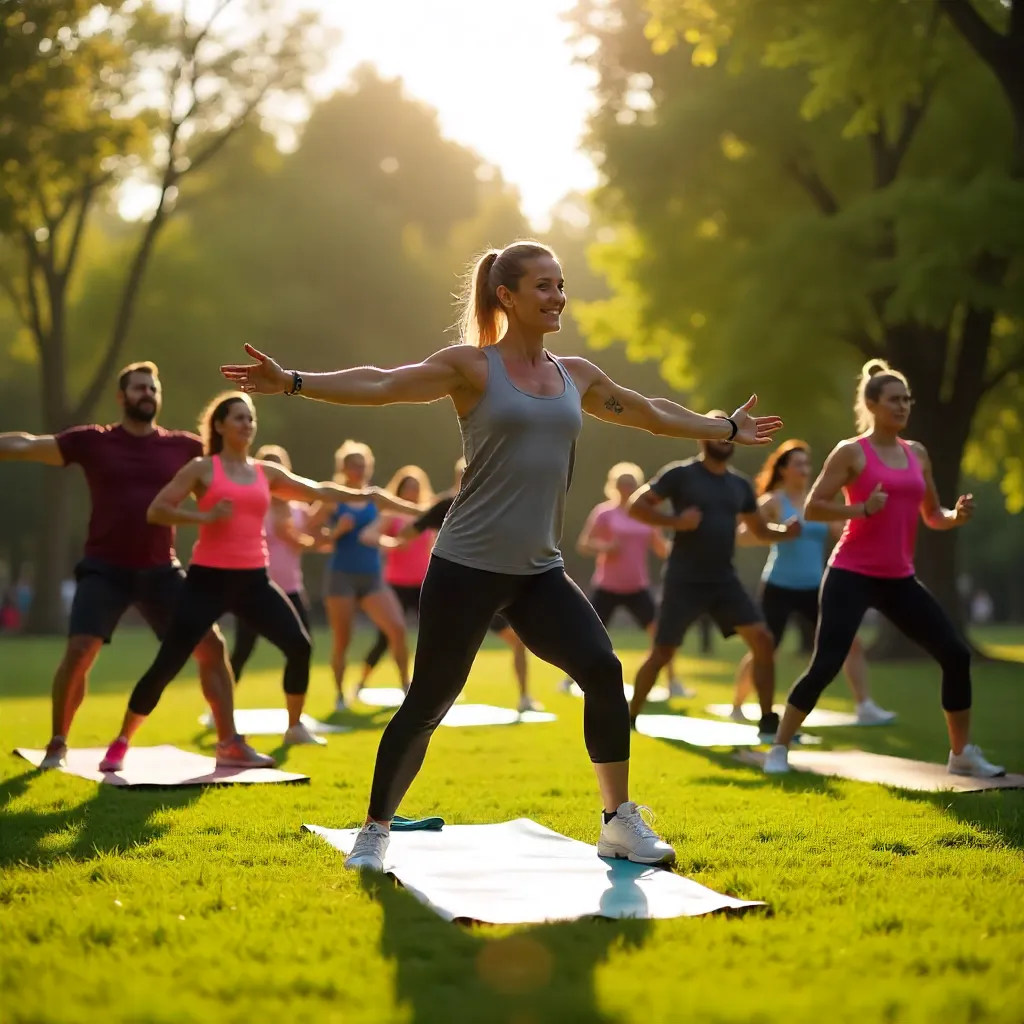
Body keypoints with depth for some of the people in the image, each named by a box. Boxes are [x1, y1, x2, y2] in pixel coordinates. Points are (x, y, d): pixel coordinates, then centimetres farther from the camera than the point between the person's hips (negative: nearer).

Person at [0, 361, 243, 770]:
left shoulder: (182, 446, 2)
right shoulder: (93, 441, -2)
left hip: (161, 570, 2)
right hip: (105, 569, -2)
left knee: (212, 645, -3)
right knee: (79, 651, -16)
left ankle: (229, 740, 11)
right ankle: (58, 743, 4)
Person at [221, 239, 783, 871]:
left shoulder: (577, 376, 12)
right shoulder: (473, 367, -4)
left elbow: (652, 414, 27)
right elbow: (380, 385, -12)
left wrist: (728, 428, 35)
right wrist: (292, 382, -23)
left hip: (540, 572, 5)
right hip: (468, 567, -5)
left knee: (604, 671, -10)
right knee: (429, 701, -3)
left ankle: (621, 823, 5)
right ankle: (375, 831, 16)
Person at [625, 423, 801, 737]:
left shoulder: (740, 484, 10)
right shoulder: (680, 474, -7)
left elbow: (759, 529, 19)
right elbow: (636, 505, -9)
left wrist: (786, 531, -2)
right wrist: (675, 521, -22)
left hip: (725, 580, 5)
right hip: (685, 581, -5)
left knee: (763, 642, -6)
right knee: (661, 653, -2)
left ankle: (768, 721, 3)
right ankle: (630, 718, 16)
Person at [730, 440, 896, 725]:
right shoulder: (773, 502, -6)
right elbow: (743, 536, -17)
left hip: (814, 589, 5)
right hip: (779, 588, -5)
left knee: (852, 643, -5)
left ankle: (865, 708, -2)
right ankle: (737, 707, 23)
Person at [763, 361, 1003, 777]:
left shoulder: (917, 453, 12)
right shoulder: (851, 452, -5)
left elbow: (932, 517, 19)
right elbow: (812, 508, -10)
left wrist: (957, 515, -3)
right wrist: (863, 508, -21)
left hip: (899, 580, 6)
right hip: (852, 575, -6)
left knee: (956, 654, 0)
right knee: (825, 665, -13)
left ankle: (962, 754, 13)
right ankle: (779, 750, 1)